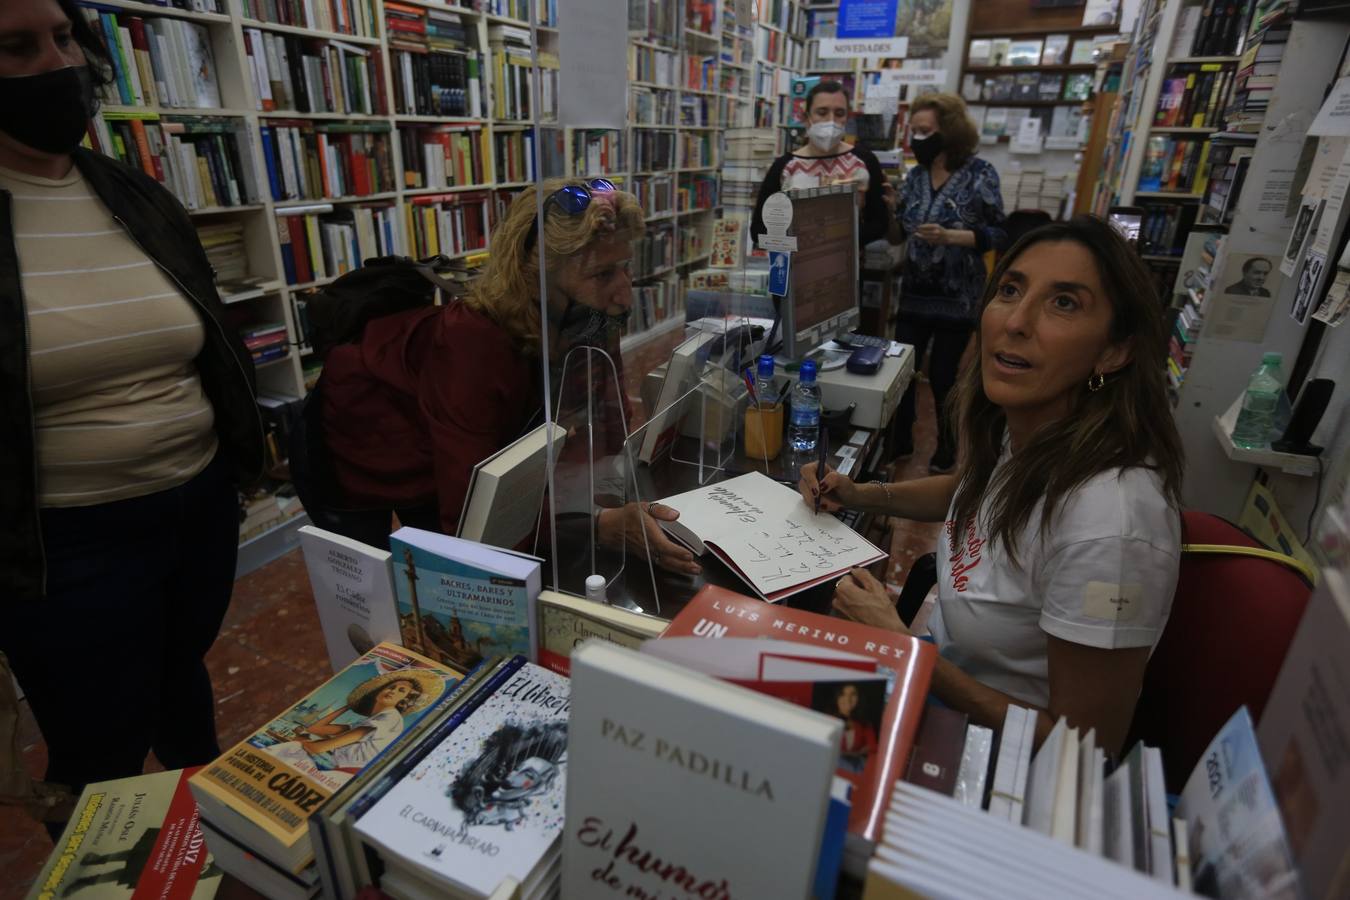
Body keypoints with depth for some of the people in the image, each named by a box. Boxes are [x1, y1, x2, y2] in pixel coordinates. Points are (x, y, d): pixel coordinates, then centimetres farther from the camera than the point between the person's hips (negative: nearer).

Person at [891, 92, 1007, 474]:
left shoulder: (979, 173, -7)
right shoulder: (915, 176, 5)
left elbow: (998, 235, -8)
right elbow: (898, 231, 9)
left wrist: (948, 236, -22)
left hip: (957, 298, -4)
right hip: (914, 294, 4)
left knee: (942, 376, 5)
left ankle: (946, 452, 26)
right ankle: (899, 443, 24)